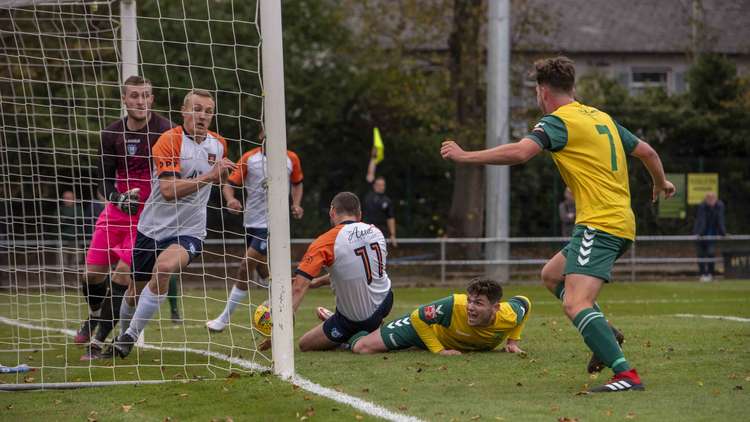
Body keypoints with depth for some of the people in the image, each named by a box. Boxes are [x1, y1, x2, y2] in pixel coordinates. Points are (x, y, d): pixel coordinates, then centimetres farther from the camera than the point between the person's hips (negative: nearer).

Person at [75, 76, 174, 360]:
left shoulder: (164, 130, -13)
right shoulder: (112, 134, 0)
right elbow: (104, 180, 3)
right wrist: (117, 197, -18)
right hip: (118, 208, 4)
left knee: (122, 270, -17)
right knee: (92, 271, 3)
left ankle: (99, 341, -9)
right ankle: (95, 316, 37)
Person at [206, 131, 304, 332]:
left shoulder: (291, 159, 0)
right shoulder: (249, 158, -2)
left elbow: (297, 183, 19)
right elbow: (230, 184, -5)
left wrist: (296, 204, 2)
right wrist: (231, 200, -27)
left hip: (273, 223, -3)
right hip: (252, 222, 3)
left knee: (246, 267, -12)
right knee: (263, 271, 15)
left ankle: (224, 319, -6)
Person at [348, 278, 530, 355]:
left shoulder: (509, 317, -34)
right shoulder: (455, 306, -45)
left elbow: (523, 302, -8)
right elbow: (417, 317, -30)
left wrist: (513, 341, -11)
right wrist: (438, 350, -34)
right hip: (423, 326, -5)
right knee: (362, 347, -8)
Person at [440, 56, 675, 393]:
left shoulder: (557, 121, -7)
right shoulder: (602, 118, 18)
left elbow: (519, 152, -23)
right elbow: (646, 152, 24)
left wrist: (464, 156, -16)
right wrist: (661, 183, 44)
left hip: (599, 224, -9)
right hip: (622, 222, 9)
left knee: (575, 304, -19)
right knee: (552, 275, 24)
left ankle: (626, 374, -31)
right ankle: (604, 334, 14)